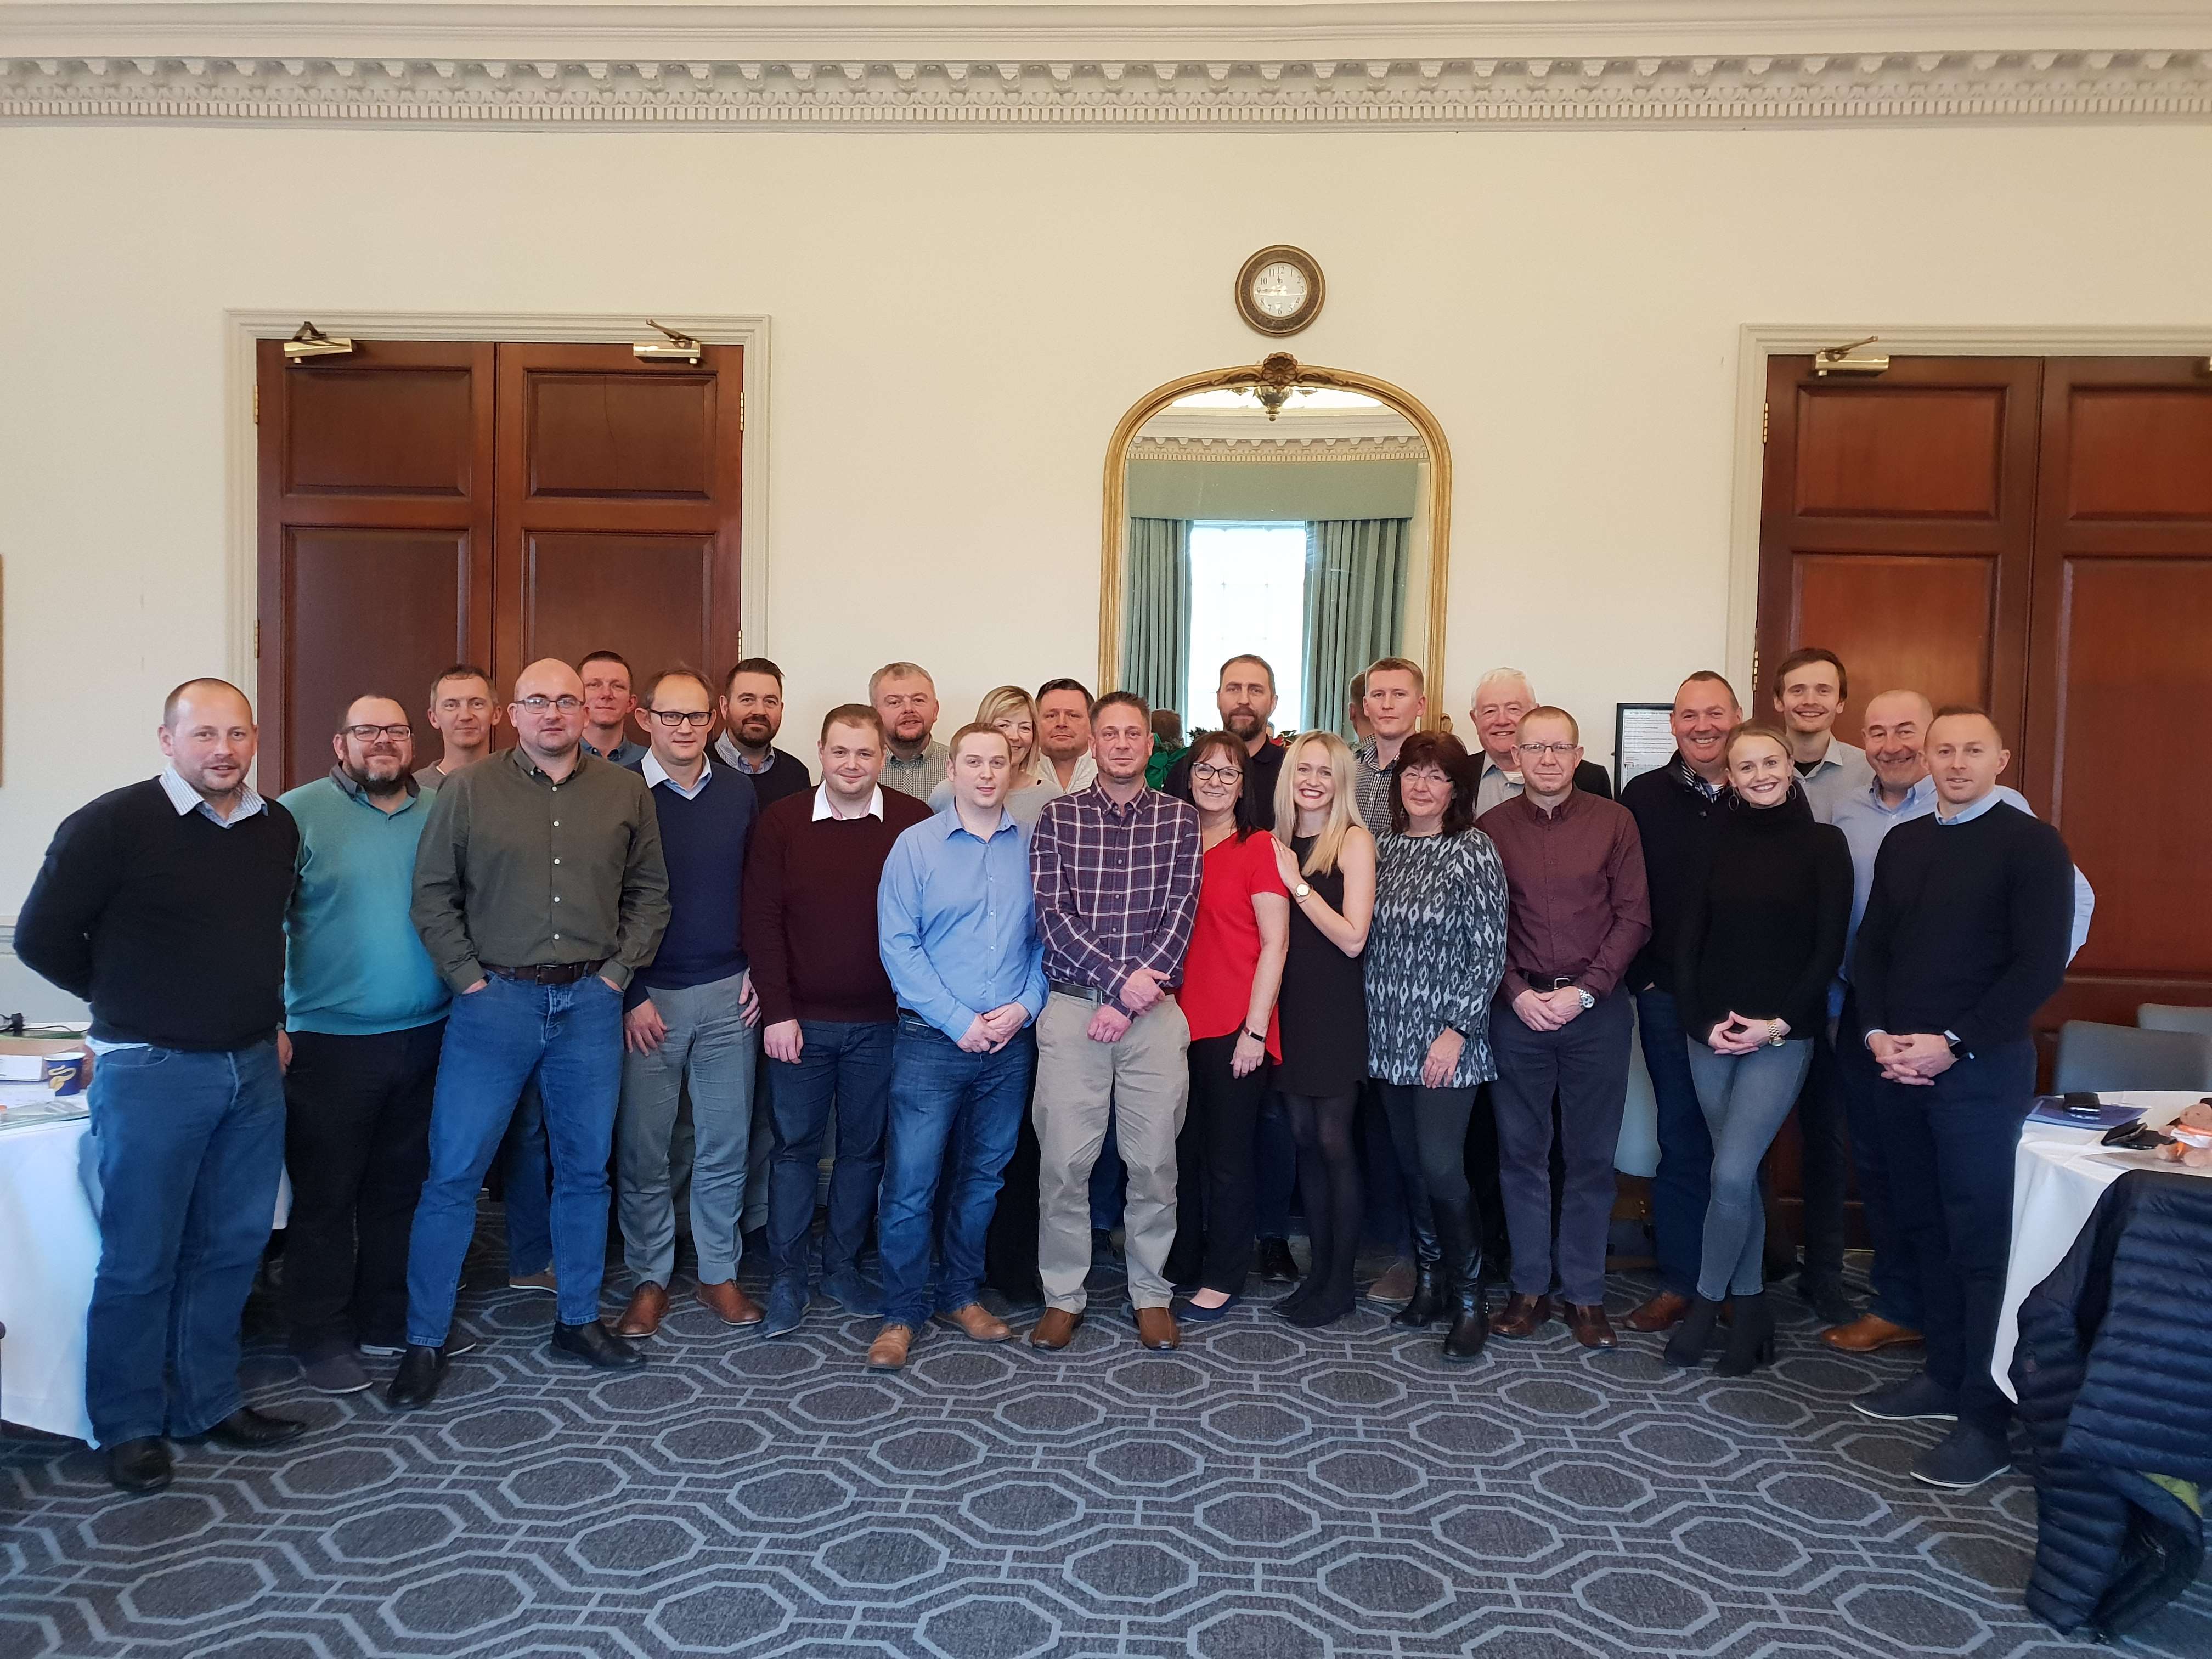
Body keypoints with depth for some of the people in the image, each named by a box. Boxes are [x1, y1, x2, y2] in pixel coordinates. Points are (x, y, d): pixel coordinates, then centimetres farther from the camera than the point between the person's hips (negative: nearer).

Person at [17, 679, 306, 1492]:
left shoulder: (278, 829, 6)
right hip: (151, 1075, -5)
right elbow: (41, 938, -5)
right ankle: (128, 1426, 21)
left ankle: (208, 1403, 28)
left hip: (253, 1067, 5)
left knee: (232, 1248, 13)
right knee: (140, 1259, 5)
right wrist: (133, 1001, 3)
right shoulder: (112, 825, -11)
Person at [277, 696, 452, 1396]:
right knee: (326, 1194, 5)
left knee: (402, 1187, 14)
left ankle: (388, 1318, 28)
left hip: (426, 1038, 4)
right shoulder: (299, 813, -4)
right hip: (330, 1042, -4)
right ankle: (320, 1338, 18)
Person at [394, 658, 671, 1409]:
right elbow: (432, 895, 1)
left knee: (585, 1168, 11)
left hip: (590, 1001, 2)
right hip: (495, 1000, -2)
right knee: (453, 1172, 0)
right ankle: (425, 1340, 14)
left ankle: (578, 1320, 26)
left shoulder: (626, 792, 6)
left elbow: (650, 892, 9)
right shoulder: (467, 791, 0)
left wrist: (619, 971, 1)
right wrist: (469, 978, -6)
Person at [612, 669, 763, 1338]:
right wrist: (631, 997, -8)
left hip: (729, 994, 3)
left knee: (726, 1145, 9)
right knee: (642, 1148, 5)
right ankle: (649, 1279, 21)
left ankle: (719, 1272, 24)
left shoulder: (739, 792, 5)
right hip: (647, 996, -2)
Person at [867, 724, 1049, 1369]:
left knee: (982, 1176, 14)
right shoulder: (916, 845, -2)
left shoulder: (1032, 848, 4)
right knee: (911, 1180, -2)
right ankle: (901, 1313, 14)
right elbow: (898, 944, -8)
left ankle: (960, 1294, 30)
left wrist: (1026, 1005, -9)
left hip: (1010, 1043, 3)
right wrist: (959, 1021, -13)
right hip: (933, 1041, -3)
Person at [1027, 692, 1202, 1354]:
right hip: (1072, 1005, 0)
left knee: (1154, 1161, 6)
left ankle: (1149, 1292, 23)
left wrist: (1128, 1000, -9)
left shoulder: (1180, 819, 6)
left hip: (1155, 1009, 1)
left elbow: (1180, 915, -1)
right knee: (1063, 1160, 1)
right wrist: (1119, 977, -14)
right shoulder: (1057, 816, 5)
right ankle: (1063, 1295, 17)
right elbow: (1052, 914, -4)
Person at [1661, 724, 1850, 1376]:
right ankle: (1750, 1308, 23)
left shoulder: (1823, 844, -1)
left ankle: (1708, 1299, 10)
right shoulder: (1718, 842, 6)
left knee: (1732, 1174, -10)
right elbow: (1687, 938, 4)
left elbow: (1830, 947, -4)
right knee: (1737, 1173, 9)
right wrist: (1702, 1020, -6)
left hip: (1782, 1035, -3)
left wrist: (1780, 1022, -12)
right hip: (1709, 1032, 3)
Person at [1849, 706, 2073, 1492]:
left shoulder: (2031, 844, -4)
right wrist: (1878, 1034, -2)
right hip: (1898, 1064, 6)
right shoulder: (1901, 843, 13)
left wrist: (1951, 1045, -14)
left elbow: (2040, 965, -11)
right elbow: (1871, 945, 13)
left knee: (1983, 1241, -2)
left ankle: (1989, 1415, 5)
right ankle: (1946, 1374, 25)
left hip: (1981, 1069, -5)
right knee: (1925, 1227, 12)